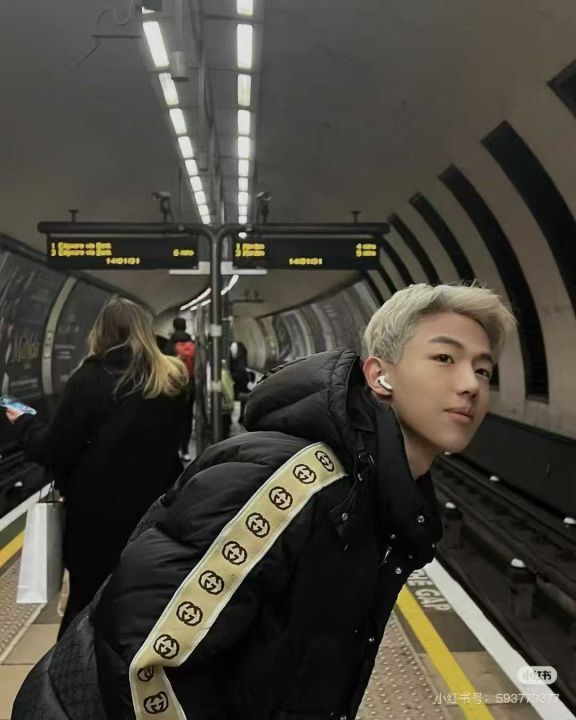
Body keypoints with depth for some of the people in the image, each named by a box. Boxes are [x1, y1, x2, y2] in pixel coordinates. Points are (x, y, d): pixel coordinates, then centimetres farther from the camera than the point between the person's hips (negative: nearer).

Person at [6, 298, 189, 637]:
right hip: (156, 511, 4)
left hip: (100, 516, -4)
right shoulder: (171, 381, 0)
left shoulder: (91, 379, -15)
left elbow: (55, 452, -10)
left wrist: (25, 423, 6)